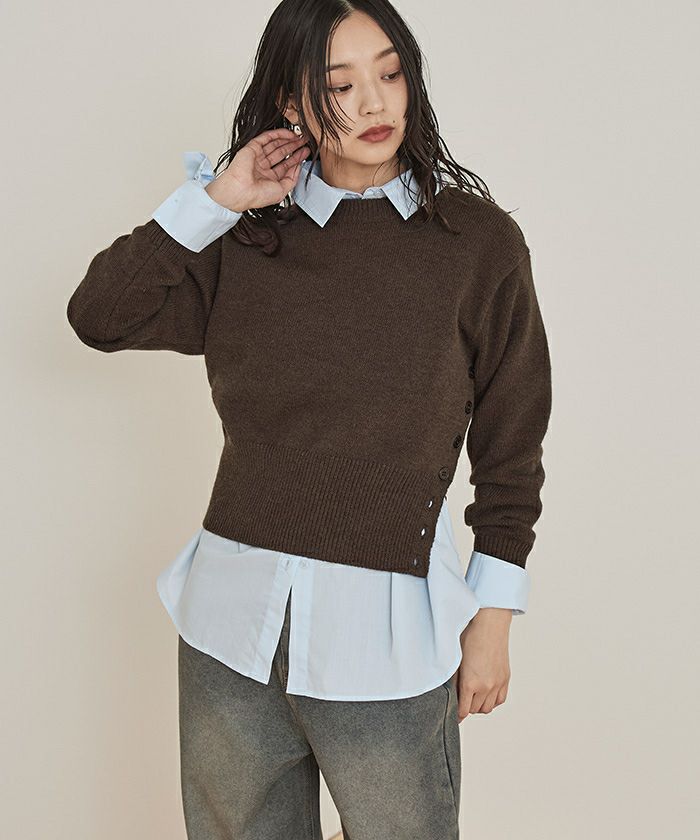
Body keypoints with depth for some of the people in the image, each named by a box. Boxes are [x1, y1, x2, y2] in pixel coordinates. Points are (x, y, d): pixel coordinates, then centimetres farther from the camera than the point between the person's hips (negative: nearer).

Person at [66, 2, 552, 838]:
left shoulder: (478, 242, -4)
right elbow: (99, 315, -2)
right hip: (233, 613, 3)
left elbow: (509, 446, -1)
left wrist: (494, 618, 0)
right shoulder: (245, 242, 3)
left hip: (385, 625, -2)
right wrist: (216, 199, -6)